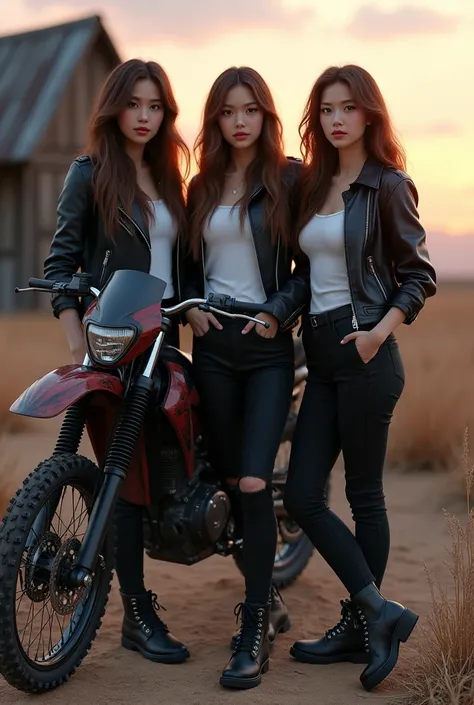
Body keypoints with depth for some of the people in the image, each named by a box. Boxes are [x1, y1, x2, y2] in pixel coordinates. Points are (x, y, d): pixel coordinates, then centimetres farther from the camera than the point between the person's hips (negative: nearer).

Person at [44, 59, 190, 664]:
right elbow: (60, 264, -7)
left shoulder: (168, 178, 15)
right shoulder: (90, 172, -2)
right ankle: (138, 615, 3)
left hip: (165, 332, 6)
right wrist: (78, 347, -16)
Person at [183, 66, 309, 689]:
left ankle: (254, 632, -7)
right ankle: (266, 595, 25)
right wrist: (190, 305, 1)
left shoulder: (290, 179, -1)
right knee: (230, 479, 8)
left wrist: (279, 311, -16)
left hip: (268, 344, -5)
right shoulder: (202, 187, 12)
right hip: (213, 342, 5)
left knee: (254, 481, -13)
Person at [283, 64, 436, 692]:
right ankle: (380, 612, 9)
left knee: (363, 494, 1)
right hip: (320, 353, 7)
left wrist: (381, 331, -17)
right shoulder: (314, 184, 14)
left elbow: (420, 275, -4)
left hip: (364, 352, -7)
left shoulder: (388, 185, -4)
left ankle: (361, 625, 13)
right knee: (302, 497, 1)